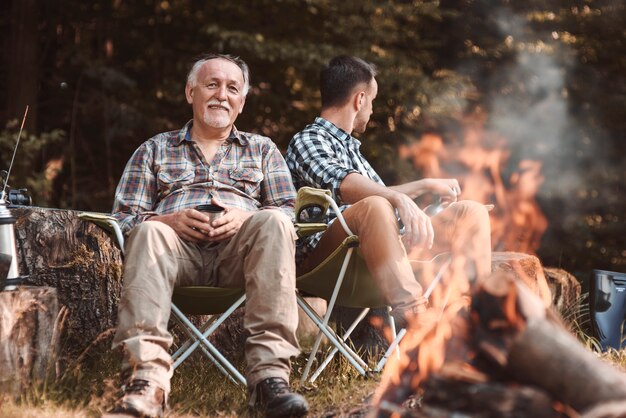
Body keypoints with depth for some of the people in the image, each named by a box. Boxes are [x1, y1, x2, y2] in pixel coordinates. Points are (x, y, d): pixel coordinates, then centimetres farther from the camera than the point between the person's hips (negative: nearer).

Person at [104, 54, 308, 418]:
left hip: (240, 248, 0)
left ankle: (270, 373, -43)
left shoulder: (263, 150, 28)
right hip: (178, 243, 0)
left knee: (273, 222, -33)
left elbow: (287, 211, 14)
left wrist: (246, 217, -8)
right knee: (148, 232, -35)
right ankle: (146, 383, -50)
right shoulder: (154, 150, 26)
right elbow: (124, 218, 14)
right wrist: (170, 220, -7)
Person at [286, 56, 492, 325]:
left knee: (470, 212, 3)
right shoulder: (307, 141, -1)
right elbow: (343, 185, -22)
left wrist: (426, 186, 41)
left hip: (381, 249, 9)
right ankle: (411, 313, -55)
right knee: (374, 206, -40)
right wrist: (400, 199, -36)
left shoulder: (350, 146, 28)